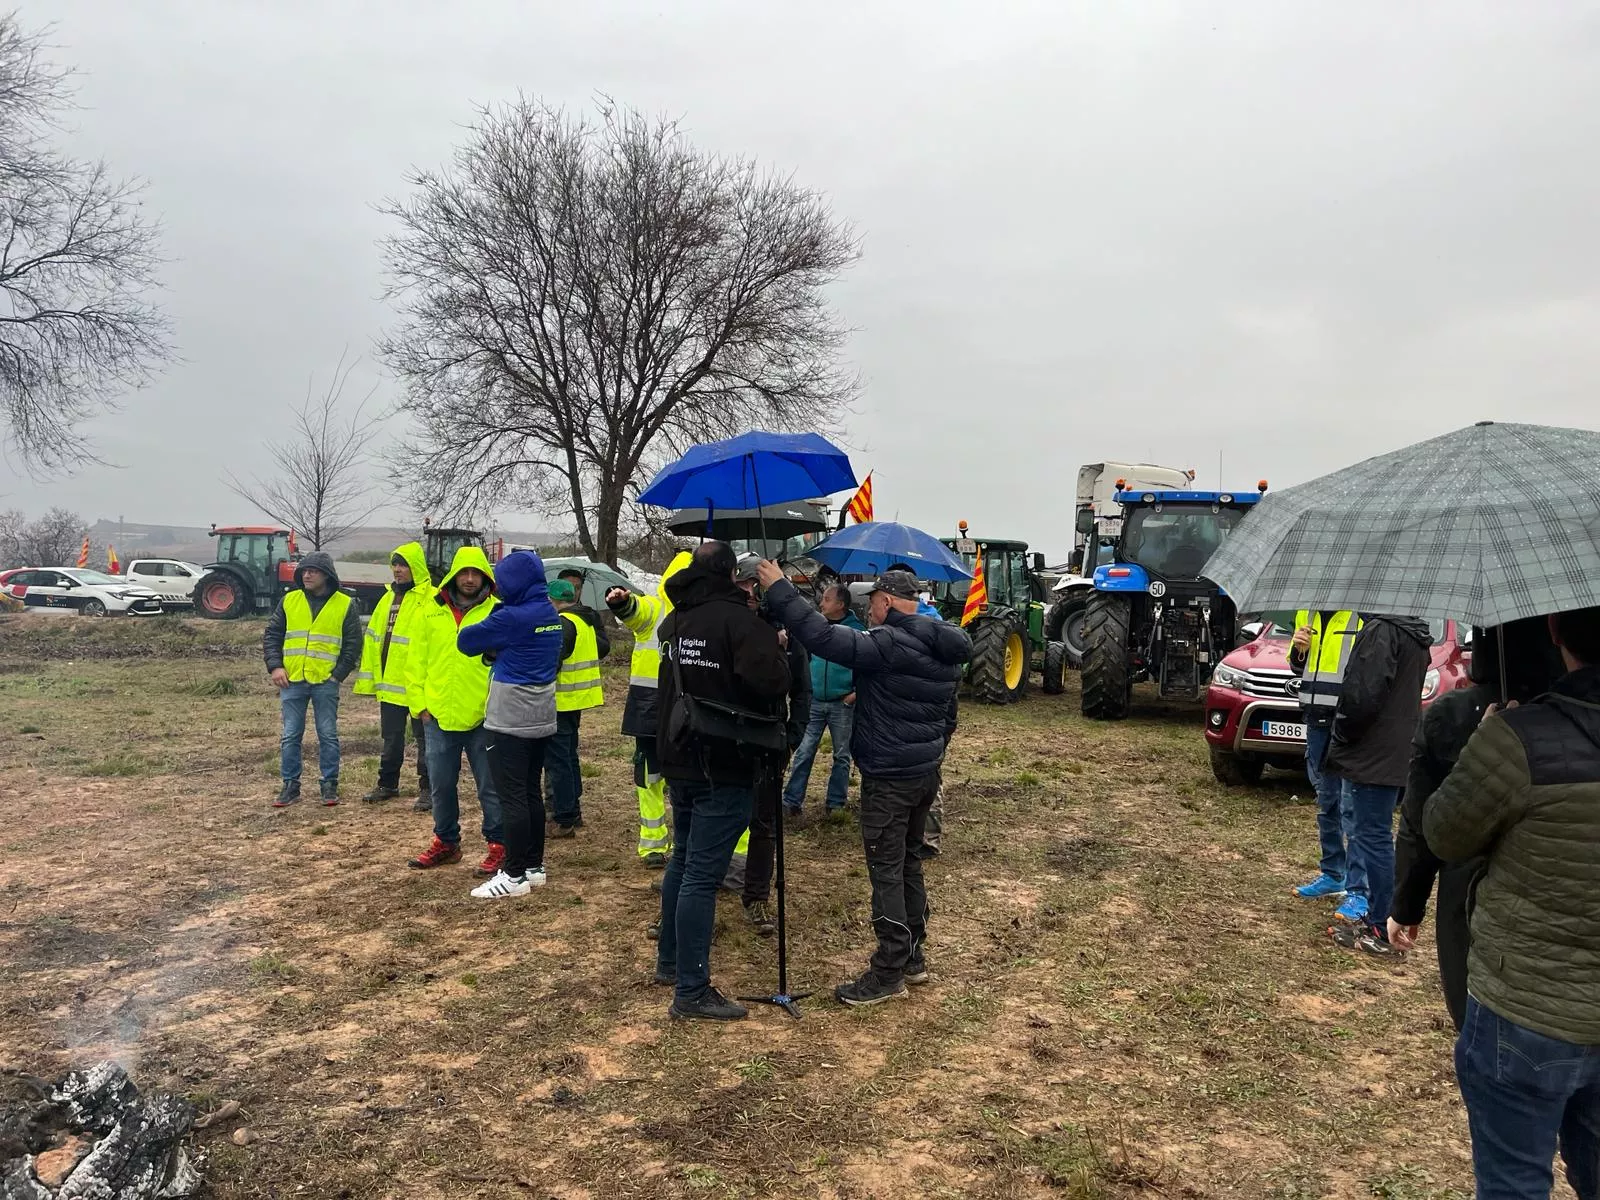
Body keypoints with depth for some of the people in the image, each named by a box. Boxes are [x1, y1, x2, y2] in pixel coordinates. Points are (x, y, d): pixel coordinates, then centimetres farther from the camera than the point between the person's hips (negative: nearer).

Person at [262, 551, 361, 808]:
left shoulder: (345, 604, 0)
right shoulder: (289, 601, 7)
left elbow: (353, 644, 1)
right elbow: (271, 635, 9)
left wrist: (339, 674, -5)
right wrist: (275, 667, -3)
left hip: (325, 682, -2)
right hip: (292, 681, 2)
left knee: (328, 736, 4)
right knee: (290, 736, 6)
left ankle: (329, 785, 14)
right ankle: (290, 786, 15)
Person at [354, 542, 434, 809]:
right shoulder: (388, 598, 13)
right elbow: (373, 639, 15)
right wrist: (368, 678, 12)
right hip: (389, 684, 7)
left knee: (424, 739, 5)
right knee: (391, 739, 17)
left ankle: (427, 789, 14)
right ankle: (387, 784, 30)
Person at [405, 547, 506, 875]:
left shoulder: (497, 611, -3)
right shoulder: (431, 611, 6)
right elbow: (416, 662, 8)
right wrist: (420, 704, 2)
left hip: (483, 717, -3)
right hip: (438, 716, 4)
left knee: (490, 786, 5)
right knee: (441, 784, 15)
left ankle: (499, 845, 16)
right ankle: (446, 842, 31)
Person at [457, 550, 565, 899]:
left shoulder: (512, 617, -17)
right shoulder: (551, 615, 8)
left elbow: (466, 641, -8)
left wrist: (490, 646, 11)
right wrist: (498, 650, 5)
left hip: (510, 720, -8)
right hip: (542, 718, 8)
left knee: (511, 797, -3)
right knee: (532, 792, 13)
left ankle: (516, 874, 1)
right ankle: (534, 866, 20)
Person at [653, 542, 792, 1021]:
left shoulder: (675, 621, 9)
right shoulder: (738, 619, -17)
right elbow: (771, 680, -28)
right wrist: (778, 650, -9)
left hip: (680, 760, 8)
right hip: (723, 768, -8)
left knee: (682, 860, 21)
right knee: (702, 874, -5)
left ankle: (670, 961, 34)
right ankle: (691, 992, 1)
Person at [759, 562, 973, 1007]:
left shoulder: (887, 645, -20)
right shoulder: (945, 650, 10)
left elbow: (823, 637, -28)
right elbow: (948, 716, 19)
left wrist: (779, 589, -22)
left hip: (889, 778, -9)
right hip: (927, 773, 9)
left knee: (886, 871, -2)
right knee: (910, 863, 19)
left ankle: (889, 973, 6)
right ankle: (913, 957, 29)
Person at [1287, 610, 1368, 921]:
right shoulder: (1306, 613, 12)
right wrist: (1297, 649, 2)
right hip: (1317, 719, 7)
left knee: (1352, 808, -7)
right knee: (1326, 803, 14)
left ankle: (1359, 891, -2)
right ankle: (1332, 875, 26)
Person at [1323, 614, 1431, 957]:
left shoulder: (1380, 630, -18)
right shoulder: (1414, 633, 14)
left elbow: (1363, 695, -25)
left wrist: (1339, 737, -9)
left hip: (1372, 756, -10)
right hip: (1396, 754, 10)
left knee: (1372, 838, -3)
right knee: (1376, 838, 18)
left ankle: (1379, 930, 4)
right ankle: (1379, 919, 26)